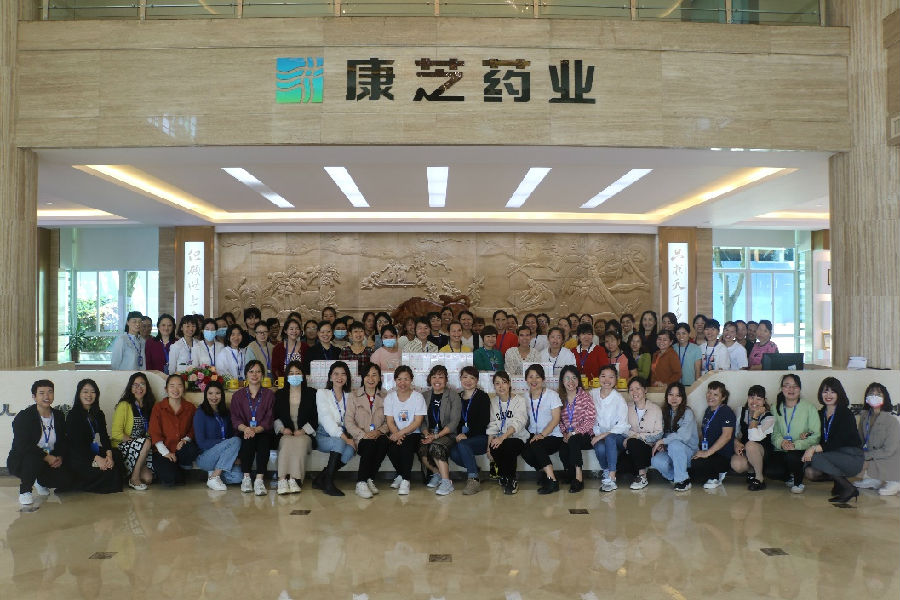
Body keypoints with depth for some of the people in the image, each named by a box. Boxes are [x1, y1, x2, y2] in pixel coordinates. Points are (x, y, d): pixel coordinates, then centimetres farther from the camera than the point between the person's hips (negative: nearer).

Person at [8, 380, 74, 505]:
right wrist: (46, 457, -29)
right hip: (20, 461, -4)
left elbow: (64, 441, 7)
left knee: (65, 480, -18)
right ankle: (24, 491, -10)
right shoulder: (23, 416, -12)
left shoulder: (59, 416, 5)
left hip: (51, 460, 5)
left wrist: (60, 457, -14)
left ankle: (40, 482, 16)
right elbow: (22, 445, -23)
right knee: (34, 460, -39)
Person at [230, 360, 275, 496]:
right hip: (245, 433, 1)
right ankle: (246, 478, -27)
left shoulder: (269, 394, 10)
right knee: (248, 440, -32)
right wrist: (245, 428, -22)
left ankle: (259, 480, -38)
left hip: (264, 433, -1)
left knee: (264, 441, -33)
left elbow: (269, 419, -1)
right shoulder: (238, 395, 14)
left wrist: (255, 430, -21)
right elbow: (235, 419, 2)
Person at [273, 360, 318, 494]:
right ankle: (282, 480, -41)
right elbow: (274, 417, 13)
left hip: (305, 434, -1)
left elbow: (315, 418, 6)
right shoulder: (280, 394, 18)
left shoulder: (311, 393, 12)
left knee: (300, 442, -35)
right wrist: (282, 429, -6)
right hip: (285, 434, 1)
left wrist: (303, 430, -8)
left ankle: (294, 479, -40)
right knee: (287, 441, -34)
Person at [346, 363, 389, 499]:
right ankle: (361, 483, -27)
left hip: (378, 436, 2)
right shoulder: (354, 396, 9)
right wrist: (363, 434, -15)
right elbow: (348, 421, 0)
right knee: (370, 444, -34)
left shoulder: (384, 397, 14)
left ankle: (370, 479, -19)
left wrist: (379, 431, -13)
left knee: (384, 442, -32)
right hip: (360, 438, -2)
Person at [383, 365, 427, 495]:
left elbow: (417, 422, -10)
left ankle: (405, 480, -20)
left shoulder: (418, 397, -3)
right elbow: (390, 422, -1)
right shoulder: (390, 397, 5)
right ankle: (400, 475, 1)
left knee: (406, 445, -33)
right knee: (391, 449, -27)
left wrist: (400, 433, -22)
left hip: (413, 434, -2)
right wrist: (397, 435, -21)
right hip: (396, 434, 3)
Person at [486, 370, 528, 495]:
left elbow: (518, 423, -17)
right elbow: (492, 425, 8)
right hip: (500, 438, 3)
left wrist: (503, 437, -32)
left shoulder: (519, 400, -2)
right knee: (494, 448, -30)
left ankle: (511, 479, -9)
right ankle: (504, 479, -2)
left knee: (508, 447, -35)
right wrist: (489, 444, -8)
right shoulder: (493, 402, 13)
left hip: (518, 438, -3)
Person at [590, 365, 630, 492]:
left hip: (617, 436, -2)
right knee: (600, 447, -33)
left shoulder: (619, 399, -8)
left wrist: (603, 435, -23)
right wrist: (594, 432, -5)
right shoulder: (593, 394, 5)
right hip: (599, 435, 2)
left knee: (609, 439, -37)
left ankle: (611, 477, -36)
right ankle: (606, 472, -6)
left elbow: (622, 426, -14)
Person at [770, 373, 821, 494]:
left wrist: (796, 445, -22)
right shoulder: (776, 408, 6)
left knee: (791, 456, -35)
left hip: (802, 451, -3)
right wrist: (781, 442, -22)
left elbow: (816, 436, -10)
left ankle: (799, 482, -2)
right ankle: (790, 476, 14)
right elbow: (774, 432, 1)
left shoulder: (809, 408, -5)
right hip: (781, 452, 3)